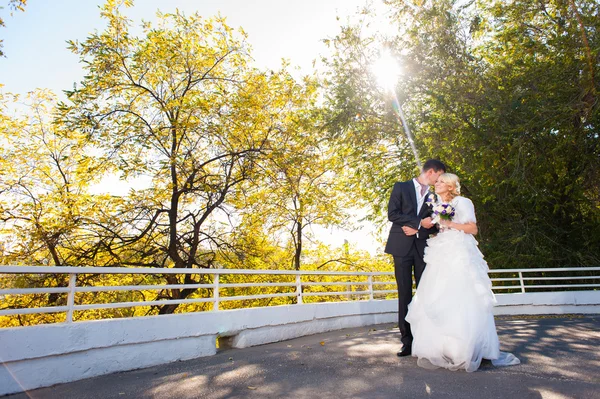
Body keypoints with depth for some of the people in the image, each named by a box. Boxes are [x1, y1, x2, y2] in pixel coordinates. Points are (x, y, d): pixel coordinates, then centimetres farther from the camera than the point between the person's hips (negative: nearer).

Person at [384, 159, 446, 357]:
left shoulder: (434, 196, 16)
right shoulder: (401, 187, 7)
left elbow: (435, 226, 12)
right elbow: (392, 214, -5)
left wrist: (418, 229, -6)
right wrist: (419, 222, -10)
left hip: (423, 248, 3)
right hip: (402, 246, -3)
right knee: (405, 294, -1)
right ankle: (407, 340, 4)